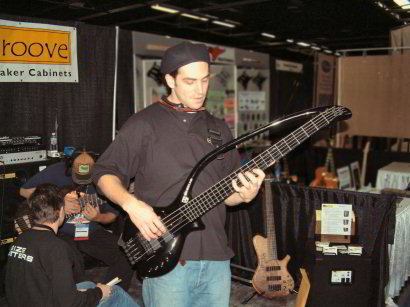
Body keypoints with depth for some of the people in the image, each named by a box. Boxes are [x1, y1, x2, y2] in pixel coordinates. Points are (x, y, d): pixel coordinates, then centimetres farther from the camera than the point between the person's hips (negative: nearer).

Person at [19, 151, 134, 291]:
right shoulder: (56, 172, -12)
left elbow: (113, 214, 5)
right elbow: (24, 190, -9)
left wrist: (98, 217, -19)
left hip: (92, 232, 3)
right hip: (62, 233, -2)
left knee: (126, 259, -12)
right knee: (73, 264, -31)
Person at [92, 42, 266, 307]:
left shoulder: (219, 129, 12)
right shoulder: (145, 124, -5)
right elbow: (105, 172, -2)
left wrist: (244, 194, -7)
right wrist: (132, 204, -19)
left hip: (216, 258, 5)